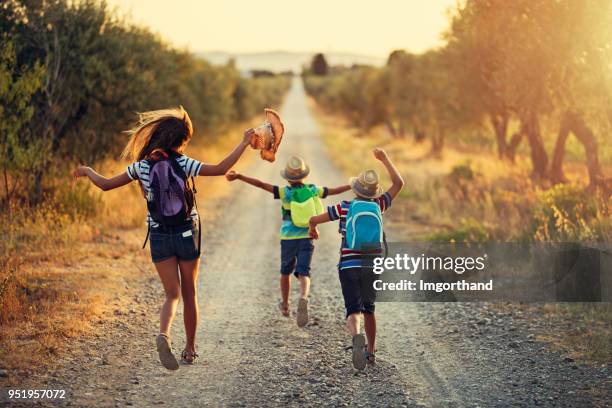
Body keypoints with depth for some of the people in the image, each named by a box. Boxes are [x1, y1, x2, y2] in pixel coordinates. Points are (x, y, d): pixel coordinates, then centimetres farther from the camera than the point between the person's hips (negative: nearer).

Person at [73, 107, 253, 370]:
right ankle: (190, 349, 21)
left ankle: (164, 334, -27)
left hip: (159, 237, 1)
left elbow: (106, 185, 1)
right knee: (189, 293, 14)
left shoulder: (141, 167, -4)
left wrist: (87, 171, 20)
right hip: (187, 234, -1)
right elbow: (220, 169, -16)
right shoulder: (183, 163, -11)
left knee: (172, 294, 3)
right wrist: (243, 143, -6)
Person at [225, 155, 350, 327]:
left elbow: (261, 184, -18)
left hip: (288, 239, -1)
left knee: (285, 272, 20)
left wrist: (239, 176, -21)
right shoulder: (313, 190, 0)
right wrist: (353, 186, 27)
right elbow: (334, 190, 12)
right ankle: (303, 298, -38)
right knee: (303, 273, -7)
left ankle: (285, 305, 35)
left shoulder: (286, 192, -9)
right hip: (307, 238, 1)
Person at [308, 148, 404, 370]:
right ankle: (371, 352, 28)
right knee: (368, 308, 22)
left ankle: (357, 337, -41)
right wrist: (384, 159, 21)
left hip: (349, 267, -2)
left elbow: (314, 219, 0)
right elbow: (399, 184, 13)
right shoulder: (378, 206, 2)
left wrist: (313, 230, 24)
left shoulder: (344, 207, -3)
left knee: (354, 311, -8)